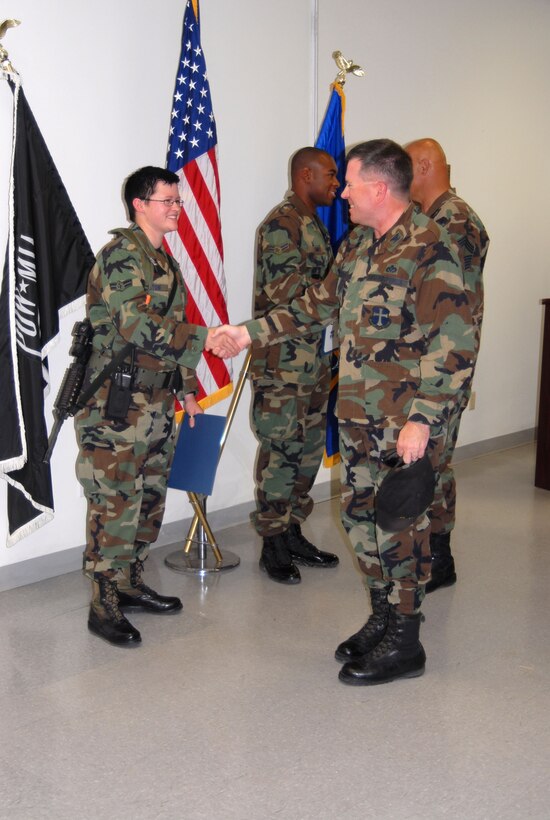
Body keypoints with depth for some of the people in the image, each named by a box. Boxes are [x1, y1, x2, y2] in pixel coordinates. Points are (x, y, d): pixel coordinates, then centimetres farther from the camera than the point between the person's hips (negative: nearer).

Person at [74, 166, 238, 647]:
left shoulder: (163, 259, 17)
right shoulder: (122, 254, -13)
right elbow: (139, 325, -25)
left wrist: (186, 386, 24)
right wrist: (206, 338, -24)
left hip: (157, 403, 9)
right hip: (117, 404, -9)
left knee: (150, 499, 16)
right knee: (114, 504, -4)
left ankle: (131, 584, 29)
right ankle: (103, 606, 5)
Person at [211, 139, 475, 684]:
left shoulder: (427, 249, -17)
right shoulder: (358, 243, 11)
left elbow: (454, 342, -21)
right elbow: (319, 305, 22)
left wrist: (422, 420, -23)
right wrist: (251, 333, 18)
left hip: (405, 420, -8)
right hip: (357, 413, 8)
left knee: (399, 523, 1)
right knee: (360, 515, 15)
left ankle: (403, 643, 15)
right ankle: (383, 618, 32)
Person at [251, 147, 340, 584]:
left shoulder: (314, 224, 17)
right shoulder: (282, 223, -13)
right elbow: (287, 291, -20)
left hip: (313, 355, 10)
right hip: (281, 359, -10)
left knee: (309, 446, 14)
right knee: (281, 450, -2)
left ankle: (293, 533, 25)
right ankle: (273, 544, 8)